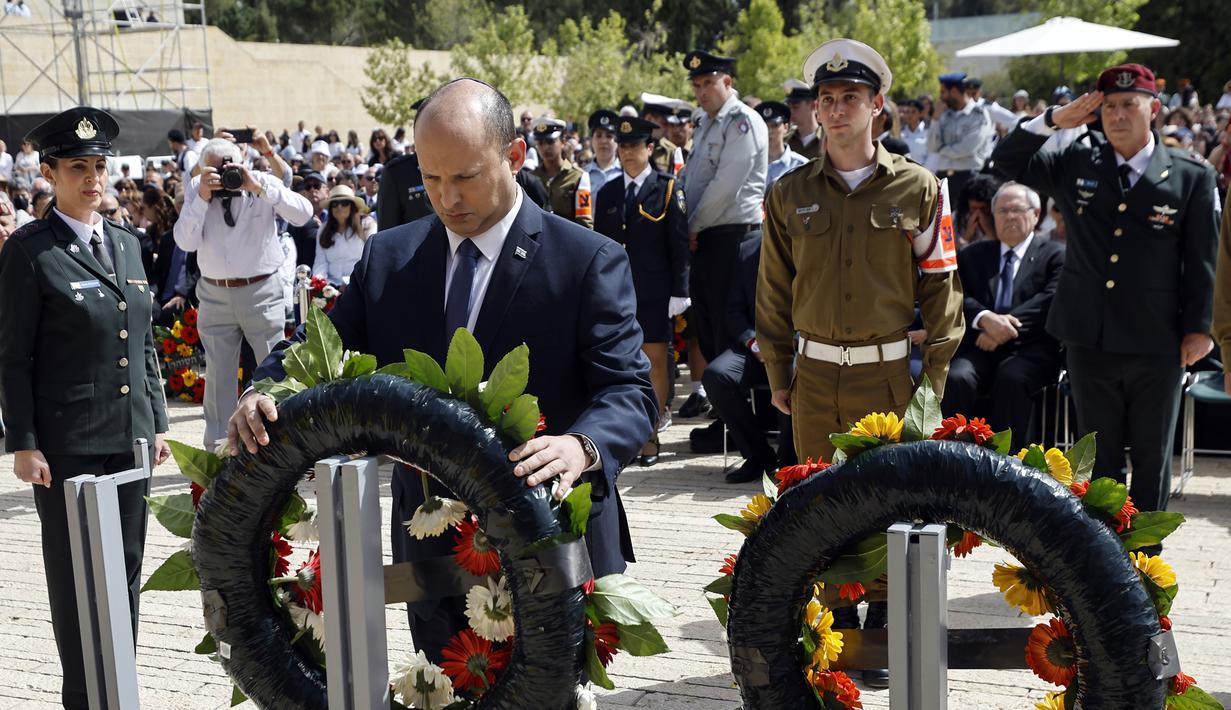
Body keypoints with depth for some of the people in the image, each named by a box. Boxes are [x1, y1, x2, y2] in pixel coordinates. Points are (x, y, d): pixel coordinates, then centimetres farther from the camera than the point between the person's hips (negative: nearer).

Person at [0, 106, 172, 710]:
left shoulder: (126, 244, 11)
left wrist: (156, 422, 13)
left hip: (130, 437, 6)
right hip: (67, 445, -6)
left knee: (125, 569, 13)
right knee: (75, 577, 4)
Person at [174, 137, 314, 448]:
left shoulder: (263, 183, -3)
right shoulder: (196, 189, 2)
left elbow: (304, 214, -17)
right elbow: (185, 242, -7)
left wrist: (258, 188, -24)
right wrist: (203, 198, -18)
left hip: (261, 291, -2)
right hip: (214, 294, 2)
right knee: (218, 378, 8)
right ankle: (217, 452, 17)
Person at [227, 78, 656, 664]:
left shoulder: (589, 261, -10)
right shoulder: (389, 258, 4)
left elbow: (630, 389, -17)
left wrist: (582, 448, -39)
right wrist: (263, 394, -20)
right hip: (431, 551, 4)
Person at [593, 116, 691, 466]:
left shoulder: (667, 189, 0)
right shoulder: (607, 193, 12)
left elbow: (679, 246, -2)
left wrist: (679, 292, -7)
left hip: (653, 292, -3)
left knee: (655, 361, 0)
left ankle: (651, 436, 8)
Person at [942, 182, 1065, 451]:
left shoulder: (1055, 255, 13)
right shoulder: (972, 255, 22)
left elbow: (1051, 300, -4)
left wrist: (1004, 329, -14)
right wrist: (985, 318, -15)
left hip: (1030, 349, -2)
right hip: (981, 347, 2)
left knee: (1011, 378, -34)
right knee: (956, 379, -29)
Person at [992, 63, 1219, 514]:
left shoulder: (1192, 177, 0)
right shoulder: (1076, 164, 6)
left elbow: (1202, 261, 0)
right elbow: (1007, 161, 5)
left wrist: (1199, 327, -3)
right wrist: (1053, 120, -7)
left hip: (1157, 343, -1)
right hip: (1090, 339, 2)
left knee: (1152, 456, 9)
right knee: (1099, 455, 11)